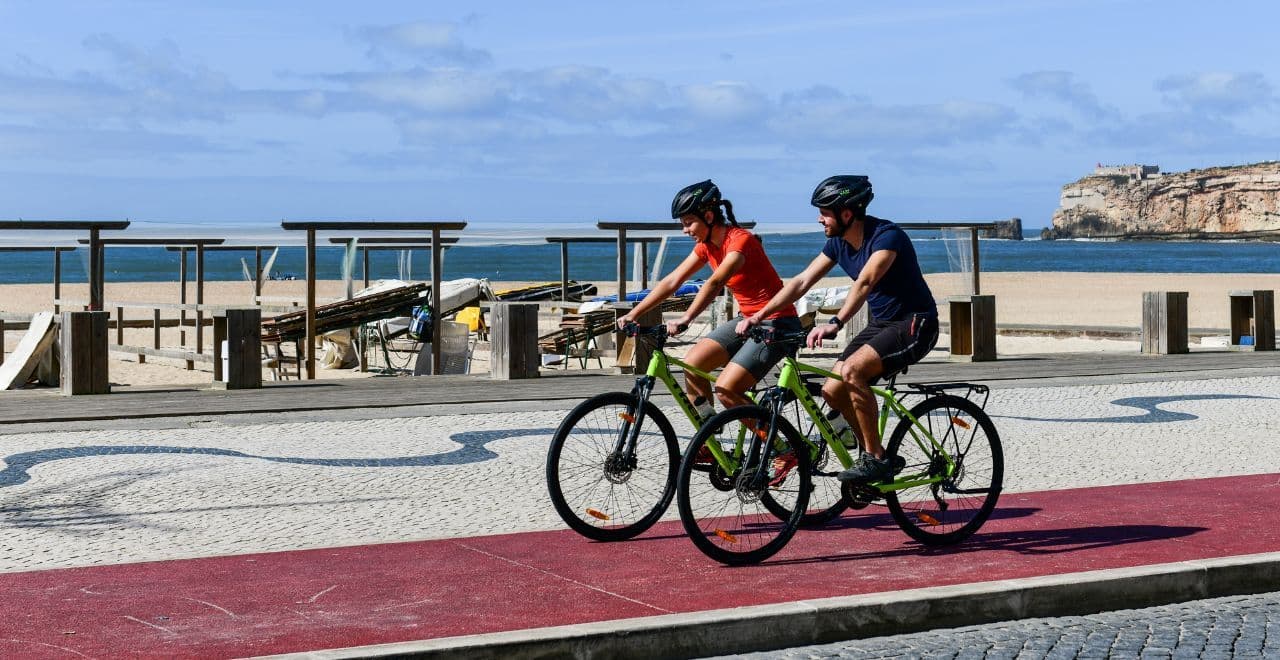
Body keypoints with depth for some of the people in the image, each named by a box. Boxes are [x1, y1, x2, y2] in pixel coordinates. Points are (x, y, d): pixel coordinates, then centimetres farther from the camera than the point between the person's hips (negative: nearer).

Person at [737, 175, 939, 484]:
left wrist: (835, 324, -50)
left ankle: (875, 458, -18)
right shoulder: (838, 242, 3)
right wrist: (760, 315, -8)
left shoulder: (886, 235, -23)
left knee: (851, 371, -29)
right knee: (832, 390, -5)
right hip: (881, 323, 9)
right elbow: (802, 281, 2)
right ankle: (875, 454, 12)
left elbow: (865, 282, -38)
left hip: (915, 323, -9)